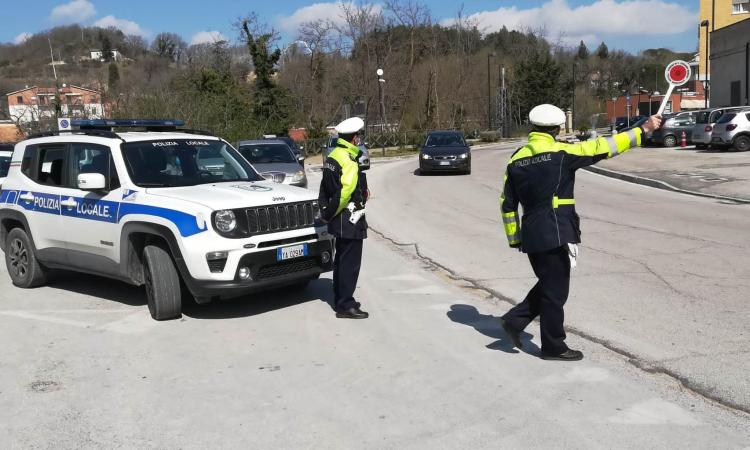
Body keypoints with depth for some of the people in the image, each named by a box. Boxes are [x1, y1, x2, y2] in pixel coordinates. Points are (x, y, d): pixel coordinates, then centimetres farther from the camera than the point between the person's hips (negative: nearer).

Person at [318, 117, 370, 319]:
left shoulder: (332, 156, 11)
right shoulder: (349, 161, -19)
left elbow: (326, 188, 12)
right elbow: (345, 191, -25)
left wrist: (328, 211, 10)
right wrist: (332, 212, -14)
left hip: (339, 221, 10)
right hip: (350, 219, -10)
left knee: (341, 260, 18)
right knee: (350, 263, -3)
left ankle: (340, 299, 29)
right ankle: (345, 305, 2)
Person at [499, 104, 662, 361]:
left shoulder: (516, 159, 6)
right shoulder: (562, 153, -10)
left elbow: (508, 204, 8)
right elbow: (602, 148, -7)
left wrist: (514, 239, 16)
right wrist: (643, 130, 3)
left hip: (530, 234, 6)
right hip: (555, 235, -6)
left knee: (548, 284, 23)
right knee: (555, 290, 5)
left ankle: (515, 320, 15)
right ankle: (553, 347, 17)